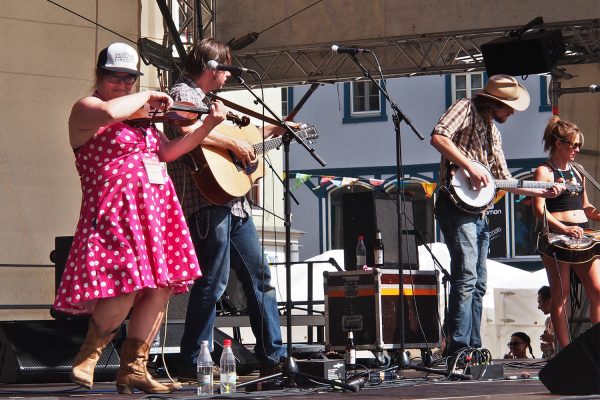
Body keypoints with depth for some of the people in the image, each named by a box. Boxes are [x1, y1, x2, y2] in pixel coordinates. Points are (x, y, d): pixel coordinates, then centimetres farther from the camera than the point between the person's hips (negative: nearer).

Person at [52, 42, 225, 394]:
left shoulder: (140, 115, 24)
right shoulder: (85, 108, -1)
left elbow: (168, 151, 20)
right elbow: (109, 112, -24)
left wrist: (208, 126, 11)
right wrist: (147, 97, -9)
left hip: (156, 208, 8)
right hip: (115, 211, -8)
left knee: (160, 288, 1)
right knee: (125, 289, -19)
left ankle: (133, 369, 10)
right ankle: (88, 354, 6)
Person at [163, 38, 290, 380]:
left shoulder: (209, 99, 24)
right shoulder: (183, 93, -5)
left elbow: (238, 132, 36)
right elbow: (188, 129, -27)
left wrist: (276, 128, 36)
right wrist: (233, 143, -22)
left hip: (234, 203, 10)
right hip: (207, 201, -10)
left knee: (259, 276, 12)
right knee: (213, 281, -11)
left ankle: (273, 356, 18)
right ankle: (193, 364, -6)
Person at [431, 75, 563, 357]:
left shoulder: (493, 132, 23)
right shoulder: (466, 108, -2)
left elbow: (504, 180, 27)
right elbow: (438, 137, -19)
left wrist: (541, 192, 21)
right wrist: (470, 167, -21)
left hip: (478, 213, 10)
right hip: (456, 204, -10)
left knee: (478, 285, 10)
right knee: (466, 277, -18)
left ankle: (473, 348, 15)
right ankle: (458, 349, -21)